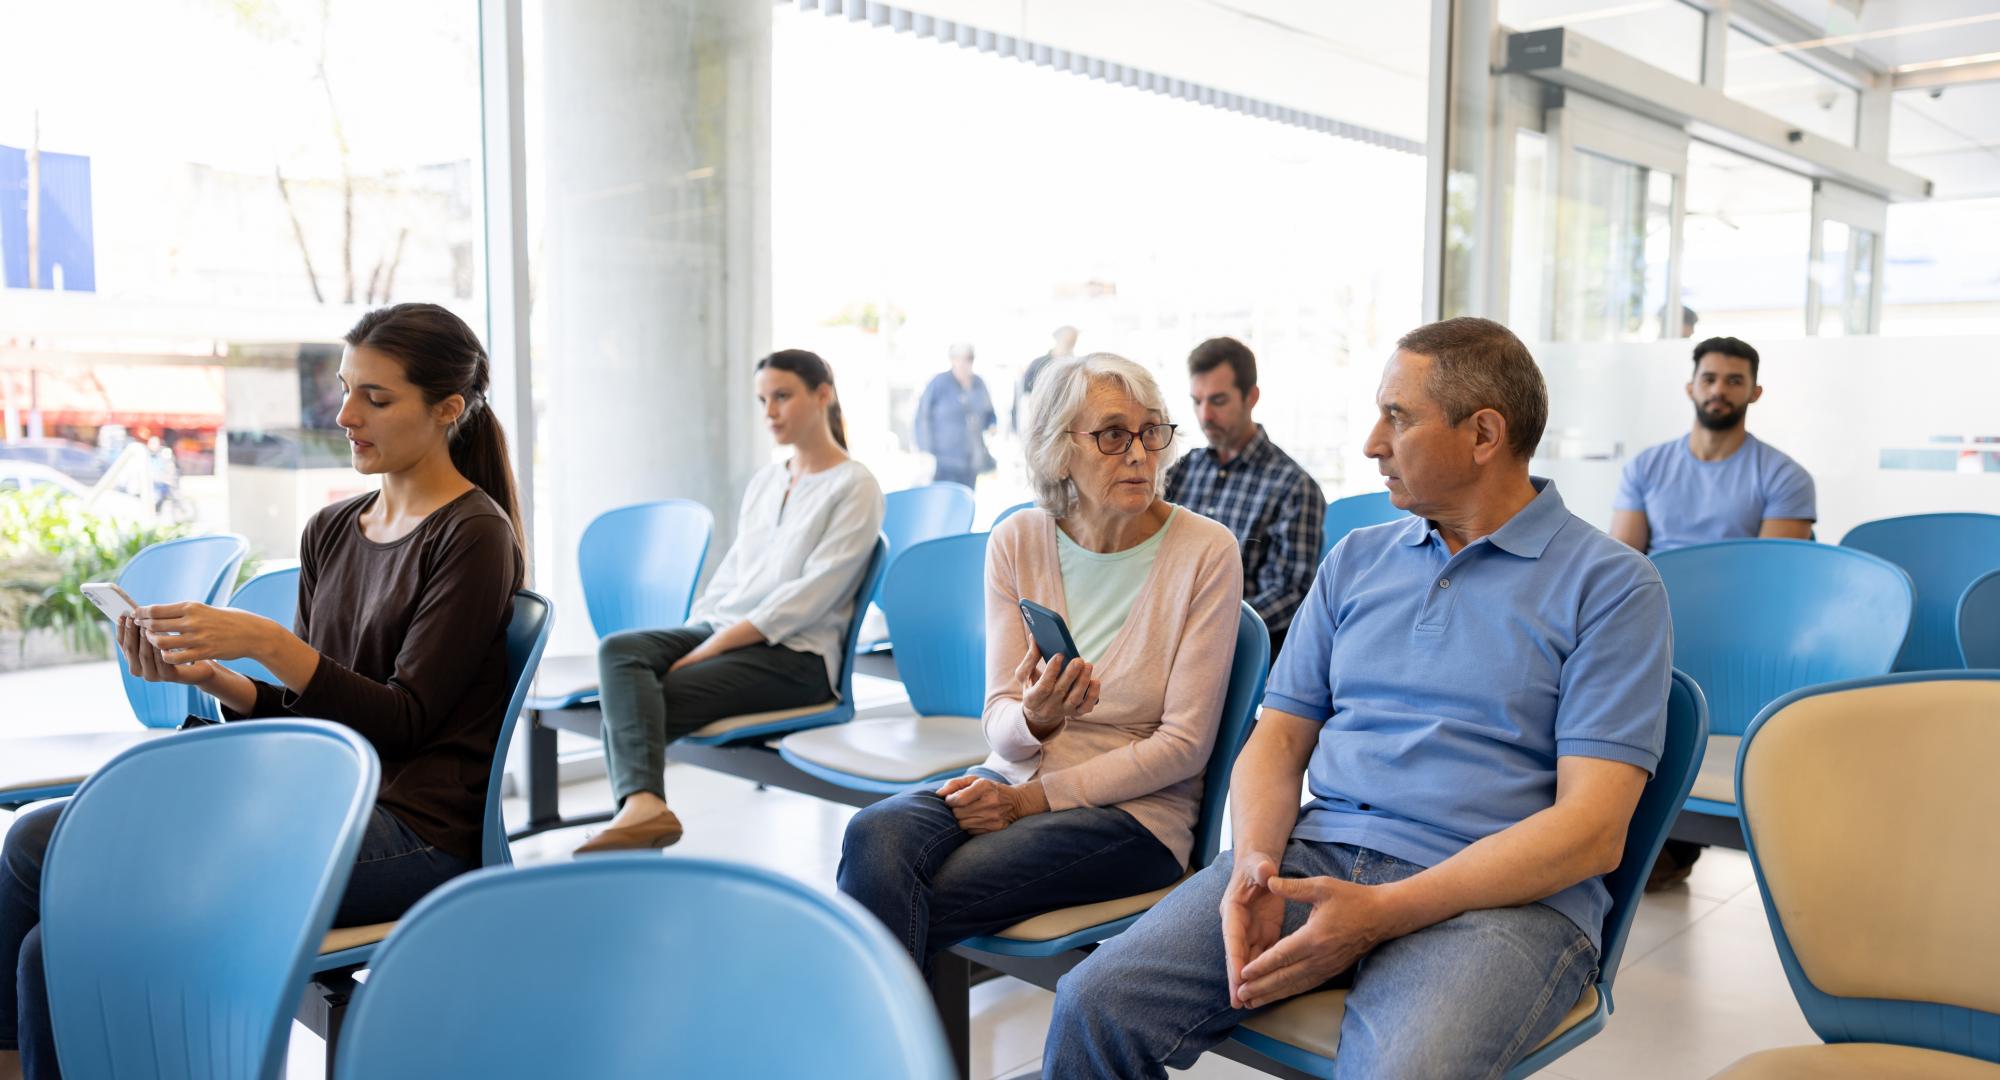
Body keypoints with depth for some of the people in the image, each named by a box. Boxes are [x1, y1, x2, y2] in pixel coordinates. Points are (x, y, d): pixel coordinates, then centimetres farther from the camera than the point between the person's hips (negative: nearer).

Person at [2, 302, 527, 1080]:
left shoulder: (473, 536, -8)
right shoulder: (330, 531, 14)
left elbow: (405, 721, -13)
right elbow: (305, 714, 14)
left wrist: (267, 643, -21)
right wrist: (209, 677, -4)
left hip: (417, 834, -7)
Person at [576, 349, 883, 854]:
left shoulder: (855, 487, -4)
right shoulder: (764, 482, 21)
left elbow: (810, 595, -14)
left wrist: (711, 648, -18)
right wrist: (690, 636, 1)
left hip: (796, 653, -7)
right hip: (721, 632, 7)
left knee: (629, 705, -26)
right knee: (618, 650, -25)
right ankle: (642, 804, -44)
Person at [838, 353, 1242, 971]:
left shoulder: (1205, 551, -7)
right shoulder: (1016, 542, 4)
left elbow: (1185, 743, -8)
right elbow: (1000, 726, 3)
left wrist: (1032, 799, -13)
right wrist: (1033, 716, -23)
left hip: (1134, 809, -3)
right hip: (1015, 779, 4)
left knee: (903, 903, -26)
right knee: (876, 835, -29)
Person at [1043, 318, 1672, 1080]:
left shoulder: (1611, 585, 0)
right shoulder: (1356, 559, 17)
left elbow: (1592, 829, -9)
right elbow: (1279, 735, 14)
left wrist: (1382, 913, -18)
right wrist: (1255, 862, -9)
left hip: (1504, 893, -3)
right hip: (1318, 848, 4)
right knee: (1097, 1002, -19)